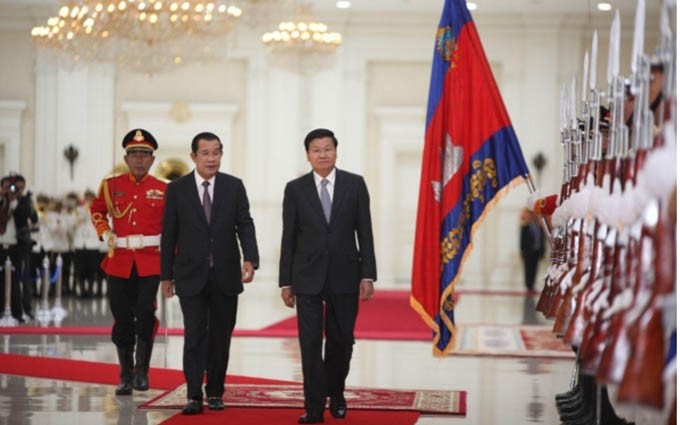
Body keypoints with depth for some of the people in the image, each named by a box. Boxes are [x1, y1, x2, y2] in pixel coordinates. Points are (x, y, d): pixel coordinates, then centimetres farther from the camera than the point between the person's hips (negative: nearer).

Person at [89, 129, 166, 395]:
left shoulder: (163, 190, 2)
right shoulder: (111, 186, 5)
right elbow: (96, 210, 22)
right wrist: (105, 233, 5)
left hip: (151, 261, -2)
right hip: (119, 261, 2)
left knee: (145, 313, -15)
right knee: (122, 320, 5)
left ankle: (142, 370, 0)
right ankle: (126, 376, 15)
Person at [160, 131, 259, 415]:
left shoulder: (234, 186, 3)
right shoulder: (177, 189, 1)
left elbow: (245, 225, 0)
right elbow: (169, 234, 3)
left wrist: (250, 259, -16)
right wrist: (166, 275, 3)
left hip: (226, 275, 2)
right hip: (191, 275, -2)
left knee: (221, 336, 8)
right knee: (195, 336, -8)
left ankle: (215, 392, 19)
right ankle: (194, 397, -7)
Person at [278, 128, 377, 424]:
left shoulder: (355, 184, 2)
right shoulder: (295, 188, 2)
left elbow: (364, 232, 1)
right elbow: (288, 237, 4)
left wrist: (368, 275, -5)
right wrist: (285, 282, 1)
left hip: (345, 275, 0)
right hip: (308, 277, 0)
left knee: (341, 341, 7)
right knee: (310, 343, -4)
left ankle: (336, 394, 30)